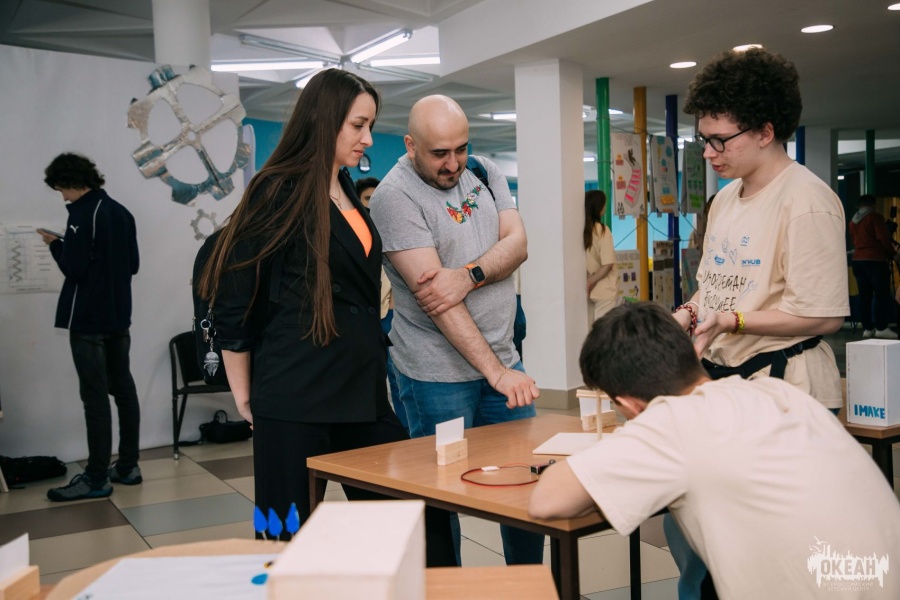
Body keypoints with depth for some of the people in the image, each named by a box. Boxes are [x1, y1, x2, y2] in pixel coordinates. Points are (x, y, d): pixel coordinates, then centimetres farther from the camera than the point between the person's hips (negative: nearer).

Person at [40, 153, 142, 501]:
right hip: (119, 317, 8)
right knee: (124, 390, 11)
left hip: (89, 320, -8)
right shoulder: (121, 212, 11)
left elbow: (74, 268, -18)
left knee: (95, 397, -4)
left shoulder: (83, 214, -14)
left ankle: (96, 479, 2)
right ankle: (128, 467, 19)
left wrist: (55, 244, -3)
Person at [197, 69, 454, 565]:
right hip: (296, 399, -7)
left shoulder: (349, 195, 14)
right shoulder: (279, 191, -8)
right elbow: (234, 300, -8)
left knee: (416, 521, 7)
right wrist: (246, 398, -3)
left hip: (362, 392, 7)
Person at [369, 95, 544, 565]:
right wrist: (496, 372, -25)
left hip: (504, 360, 6)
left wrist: (469, 276, -22)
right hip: (438, 375, -6)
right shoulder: (395, 196, -13)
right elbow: (432, 295, -21)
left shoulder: (484, 172, 9)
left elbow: (517, 243, -1)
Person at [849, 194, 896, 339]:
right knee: (882, 294, -3)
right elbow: (884, 238, -13)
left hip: (857, 260, 7)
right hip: (876, 260, -7)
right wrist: (892, 253, -1)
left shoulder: (853, 221, 14)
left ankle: (867, 328, 5)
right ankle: (881, 327, -8)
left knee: (864, 296, 6)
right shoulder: (875, 218, -8)